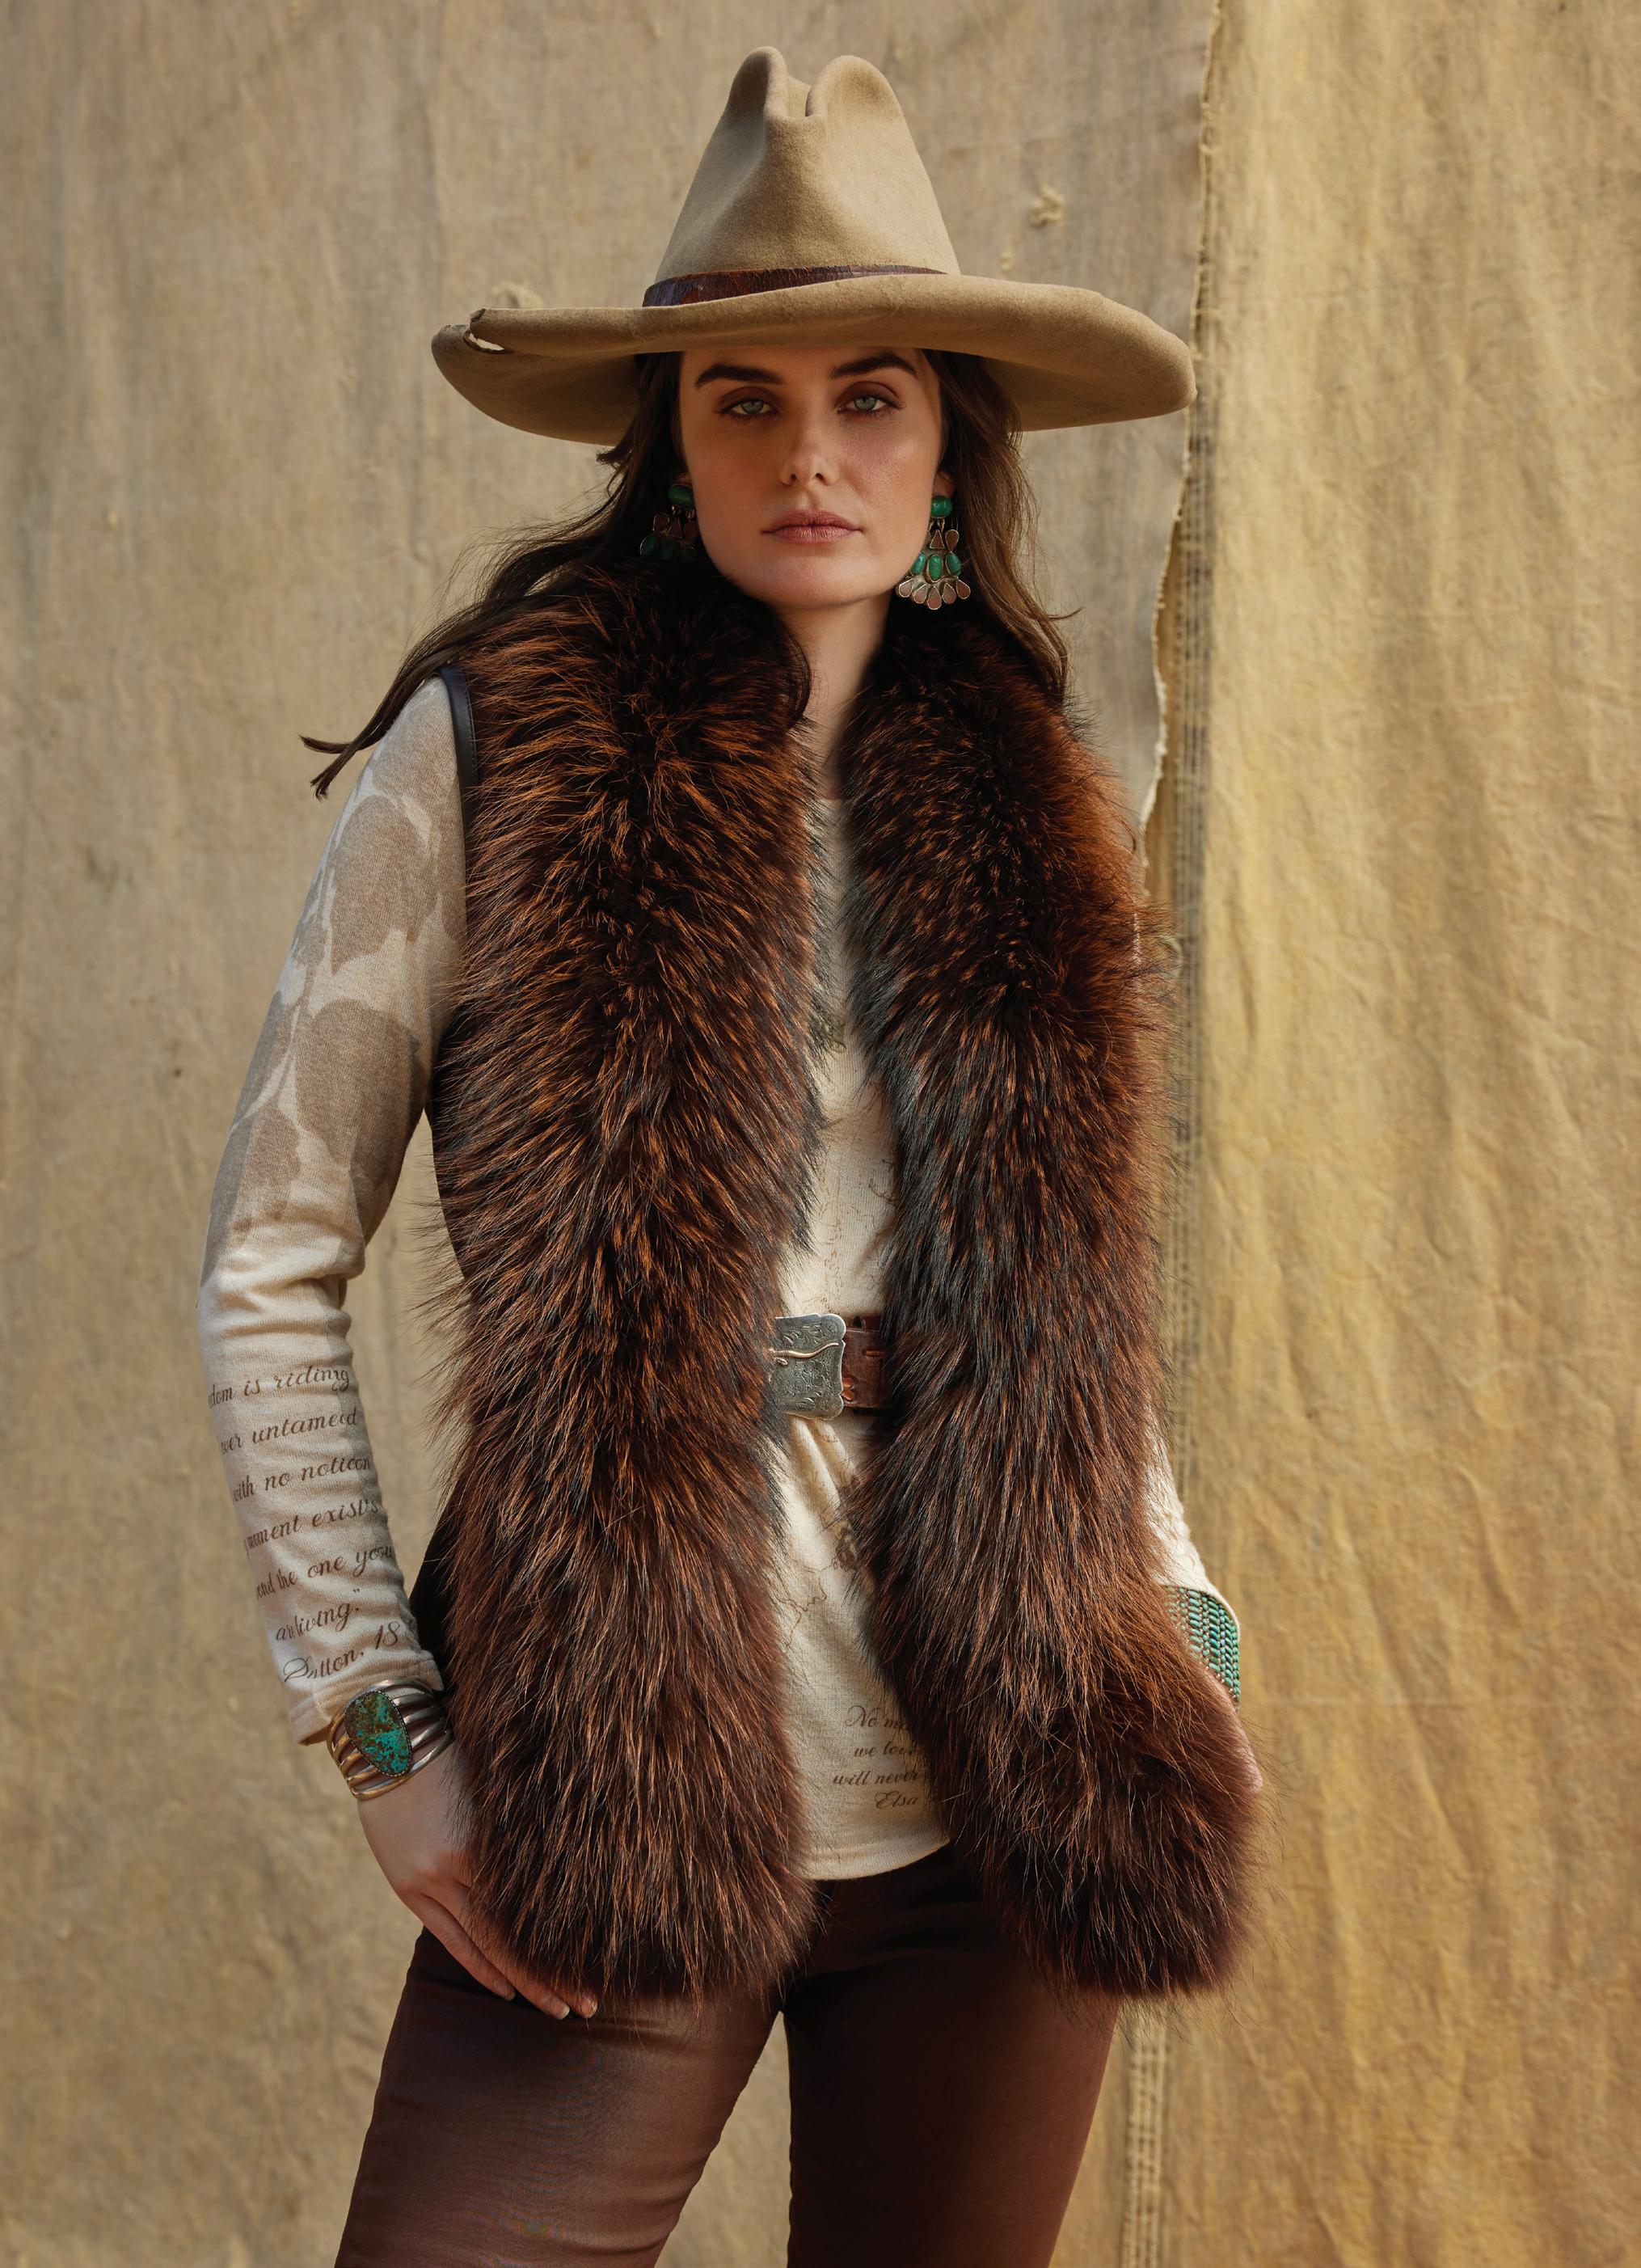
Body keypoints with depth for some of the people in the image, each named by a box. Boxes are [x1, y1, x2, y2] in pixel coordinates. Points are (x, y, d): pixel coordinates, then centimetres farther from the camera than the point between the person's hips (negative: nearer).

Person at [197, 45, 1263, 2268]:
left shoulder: (1018, 811, 9)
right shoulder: (493, 750, -3)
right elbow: (271, 1272, -2)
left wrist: (1189, 1627, 8)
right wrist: (385, 1724, -8)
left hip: (1007, 1809, 4)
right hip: (621, 1823, -3)